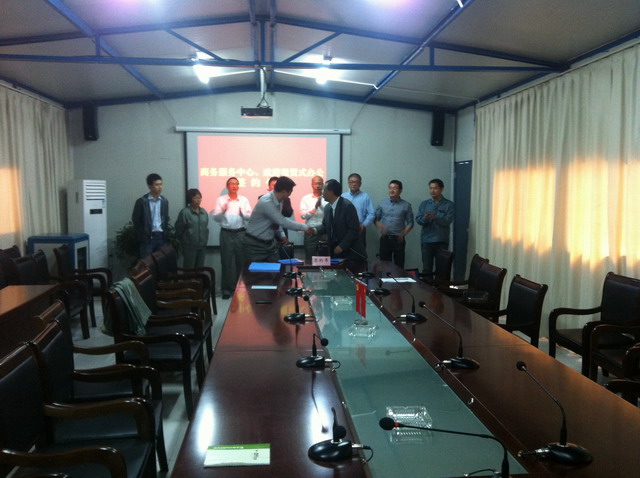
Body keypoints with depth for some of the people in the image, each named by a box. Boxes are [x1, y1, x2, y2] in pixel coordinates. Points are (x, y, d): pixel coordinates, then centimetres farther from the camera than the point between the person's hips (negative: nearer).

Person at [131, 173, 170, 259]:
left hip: (161, 237, 4)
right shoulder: (142, 201, -5)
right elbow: (135, 220, 0)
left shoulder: (164, 201, 9)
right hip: (147, 238, -4)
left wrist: (166, 235, 7)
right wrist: (141, 236, -1)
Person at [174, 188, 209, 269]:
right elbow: (179, 229, -5)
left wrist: (205, 241, 12)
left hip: (202, 246, 5)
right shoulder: (185, 212, -11)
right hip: (190, 247, -5)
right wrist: (183, 242, 5)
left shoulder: (204, 212, 6)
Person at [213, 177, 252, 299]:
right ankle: (227, 288, 7)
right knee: (226, 261, 0)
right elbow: (216, 218, -2)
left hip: (241, 233, 1)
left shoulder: (244, 200, 7)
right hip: (226, 233, -1)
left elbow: (250, 217, 0)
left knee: (241, 261, 6)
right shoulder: (220, 200, 3)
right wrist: (223, 211, -20)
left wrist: (243, 213, -20)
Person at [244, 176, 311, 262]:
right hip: (256, 244, -8)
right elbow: (282, 221, -26)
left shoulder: (279, 200, 1)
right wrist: (305, 227, -21)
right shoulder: (266, 202, -26)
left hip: (270, 242, 8)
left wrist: (282, 235, -4)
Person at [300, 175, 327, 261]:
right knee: (309, 259, 5)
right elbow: (303, 215, -5)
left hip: (325, 232, 0)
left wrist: (321, 205, -18)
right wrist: (315, 208, -15)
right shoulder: (306, 199, 6)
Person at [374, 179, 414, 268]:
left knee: (399, 265, 0)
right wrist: (380, 227, -11)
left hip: (398, 239, -1)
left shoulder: (406, 205, 2)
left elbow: (410, 223, 4)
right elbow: (376, 219, 9)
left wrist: (404, 233, -12)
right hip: (385, 238, 1)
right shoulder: (382, 203, 6)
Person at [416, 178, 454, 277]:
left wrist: (435, 217, -27)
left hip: (442, 241, -2)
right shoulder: (424, 204, 10)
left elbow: (448, 221, -11)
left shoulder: (449, 204, 2)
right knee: (426, 268, 4)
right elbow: (418, 219, 0)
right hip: (427, 240, 2)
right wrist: (425, 218, -22)